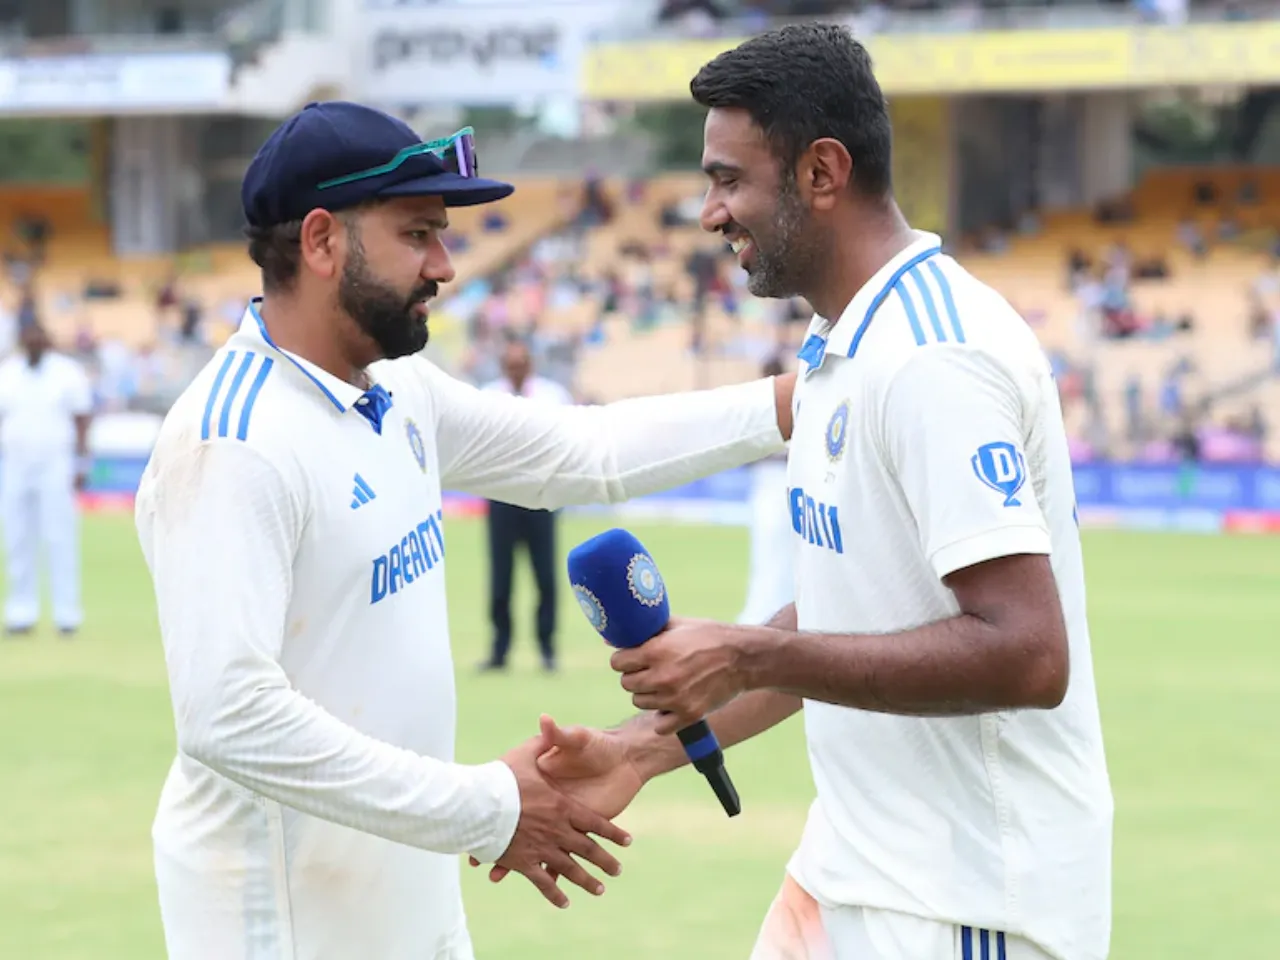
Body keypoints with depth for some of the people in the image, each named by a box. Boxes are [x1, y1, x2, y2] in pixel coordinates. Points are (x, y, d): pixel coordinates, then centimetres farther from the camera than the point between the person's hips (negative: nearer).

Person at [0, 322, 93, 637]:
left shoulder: (69, 373, 1)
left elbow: (82, 421, 2)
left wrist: (80, 466, -3)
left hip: (56, 466, -3)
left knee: (60, 538, -7)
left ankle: (67, 612, -5)